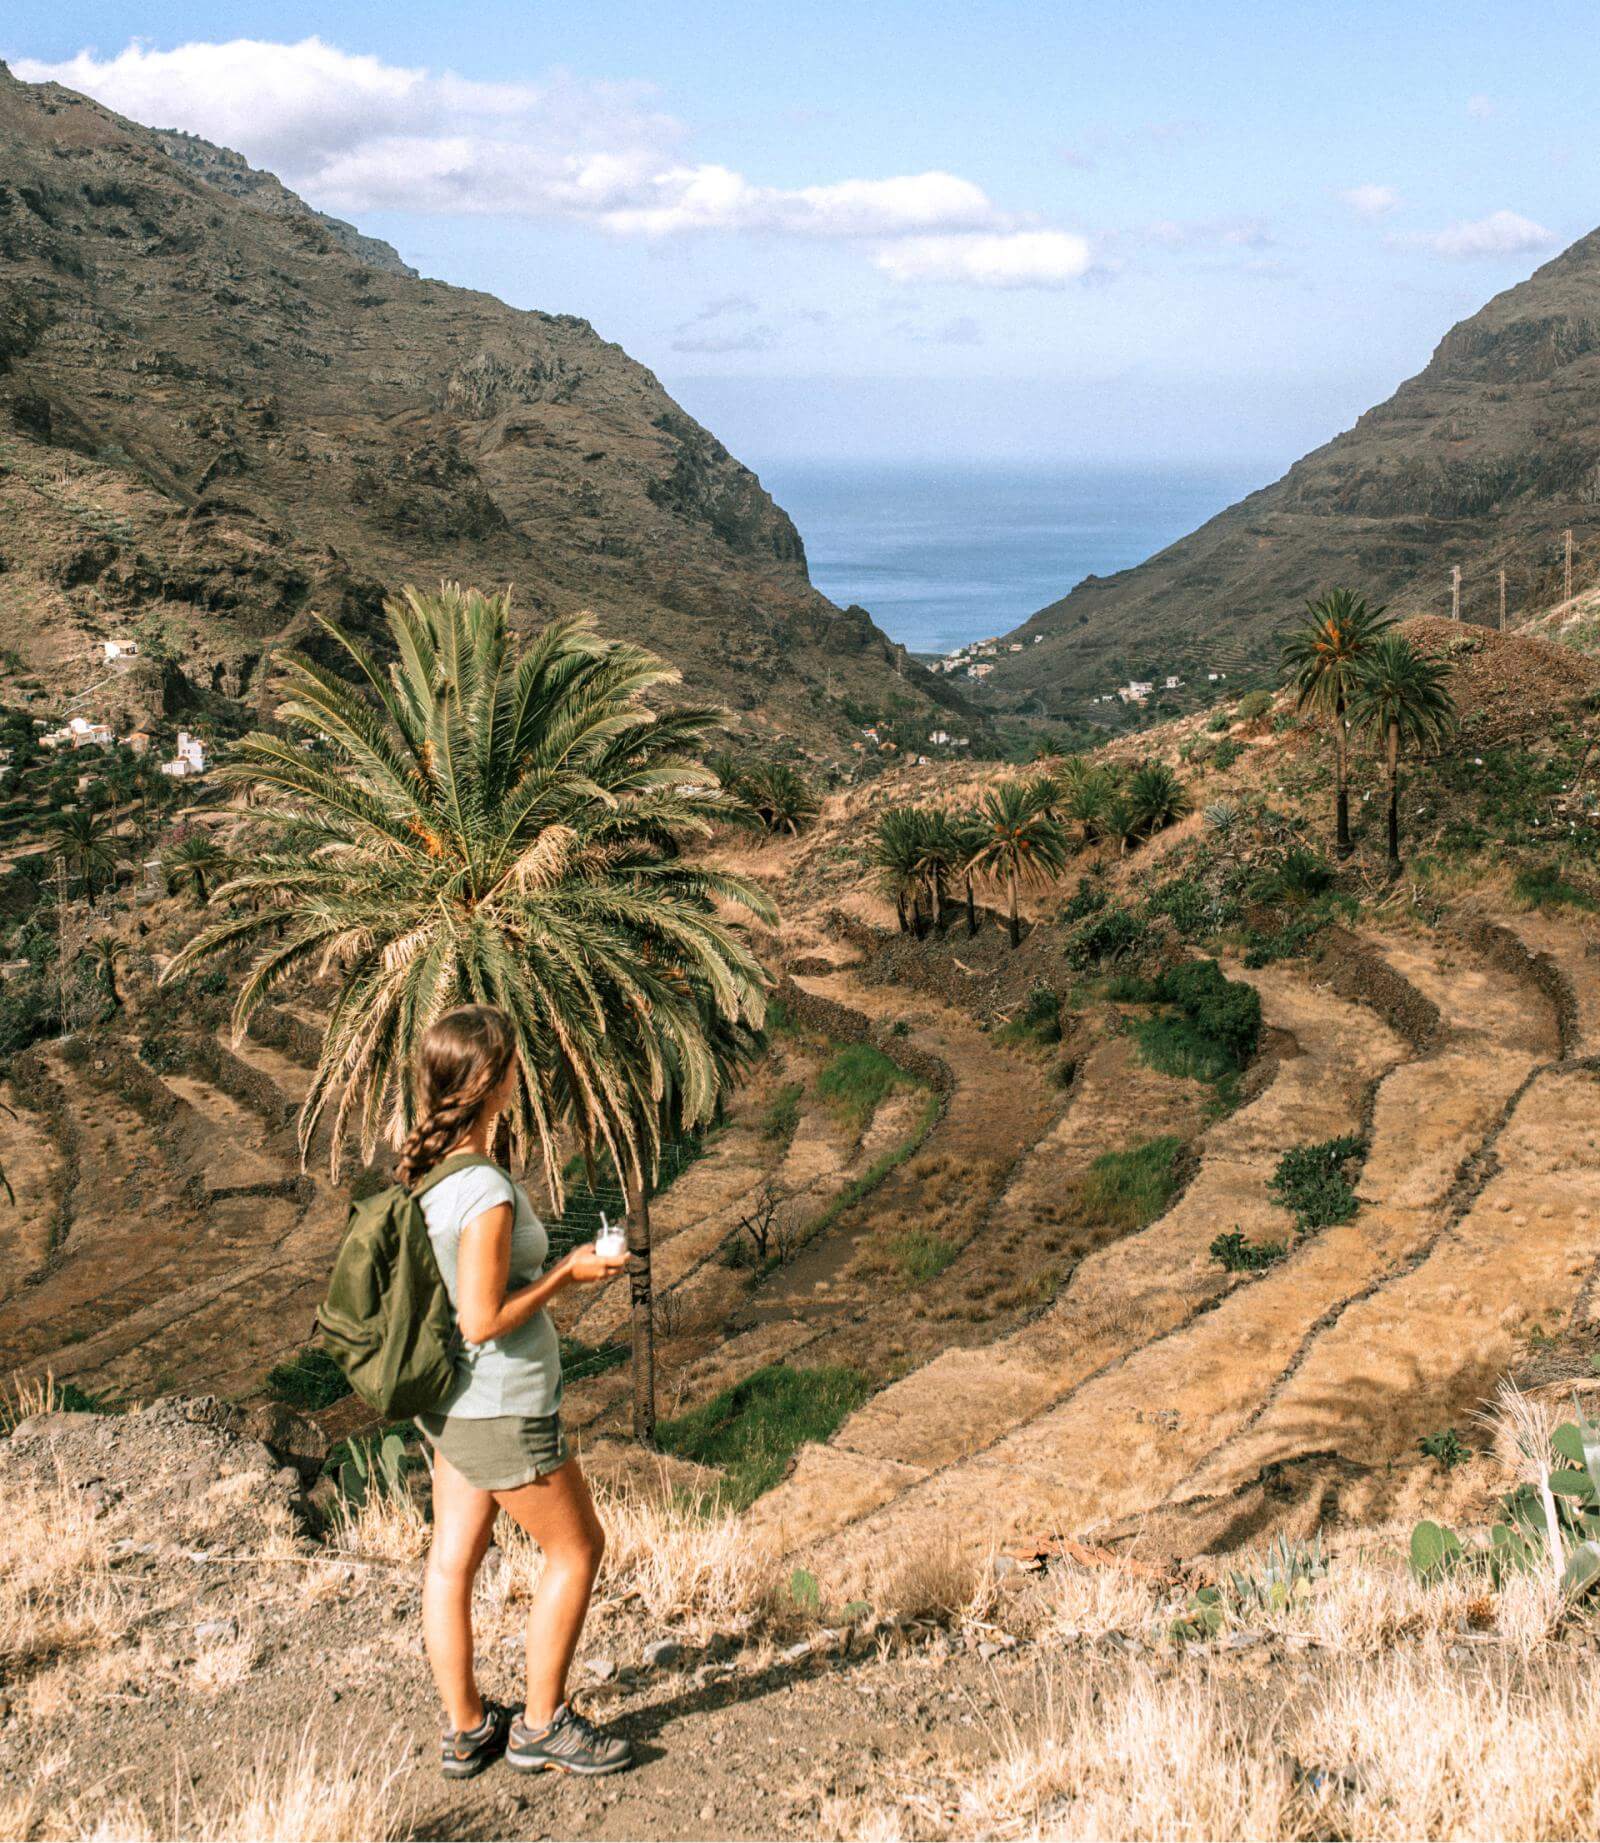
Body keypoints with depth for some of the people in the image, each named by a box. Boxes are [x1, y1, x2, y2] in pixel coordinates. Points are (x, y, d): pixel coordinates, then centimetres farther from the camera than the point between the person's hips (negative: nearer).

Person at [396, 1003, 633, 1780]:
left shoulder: (422, 1167, -1)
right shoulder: (484, 1192, -28)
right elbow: (484, 1321, -26)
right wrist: (567, 1274, -16)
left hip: (451, 1398, 8)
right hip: (502, 1409, -8)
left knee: (452, 1560, 15)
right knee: (577, 1548, 10)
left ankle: (466, 1728, 28)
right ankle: (541, 1725, 20)